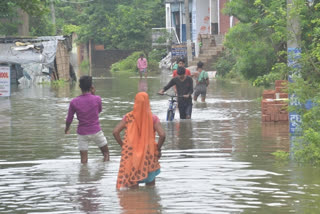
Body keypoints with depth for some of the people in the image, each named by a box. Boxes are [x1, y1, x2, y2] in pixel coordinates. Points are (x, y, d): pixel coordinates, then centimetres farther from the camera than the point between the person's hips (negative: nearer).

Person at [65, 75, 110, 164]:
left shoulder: (74, 102, -10)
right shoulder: (97, 99, -12)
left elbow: (69, 119, -1)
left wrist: (66, 128, 21)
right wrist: (93, 94, 3)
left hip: (82, 133, 1)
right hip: (96, 132, -1)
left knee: (84, 160, 5)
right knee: (106, 153, 16)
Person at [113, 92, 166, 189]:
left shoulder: (128, 117, -1)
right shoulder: (153, 118, -5)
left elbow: (115, 132, -6)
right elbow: (162, 135, -15)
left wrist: (122, 145, 6)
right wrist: (158, 149, 0)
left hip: (130, 155, 1)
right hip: (148, 155, -1)